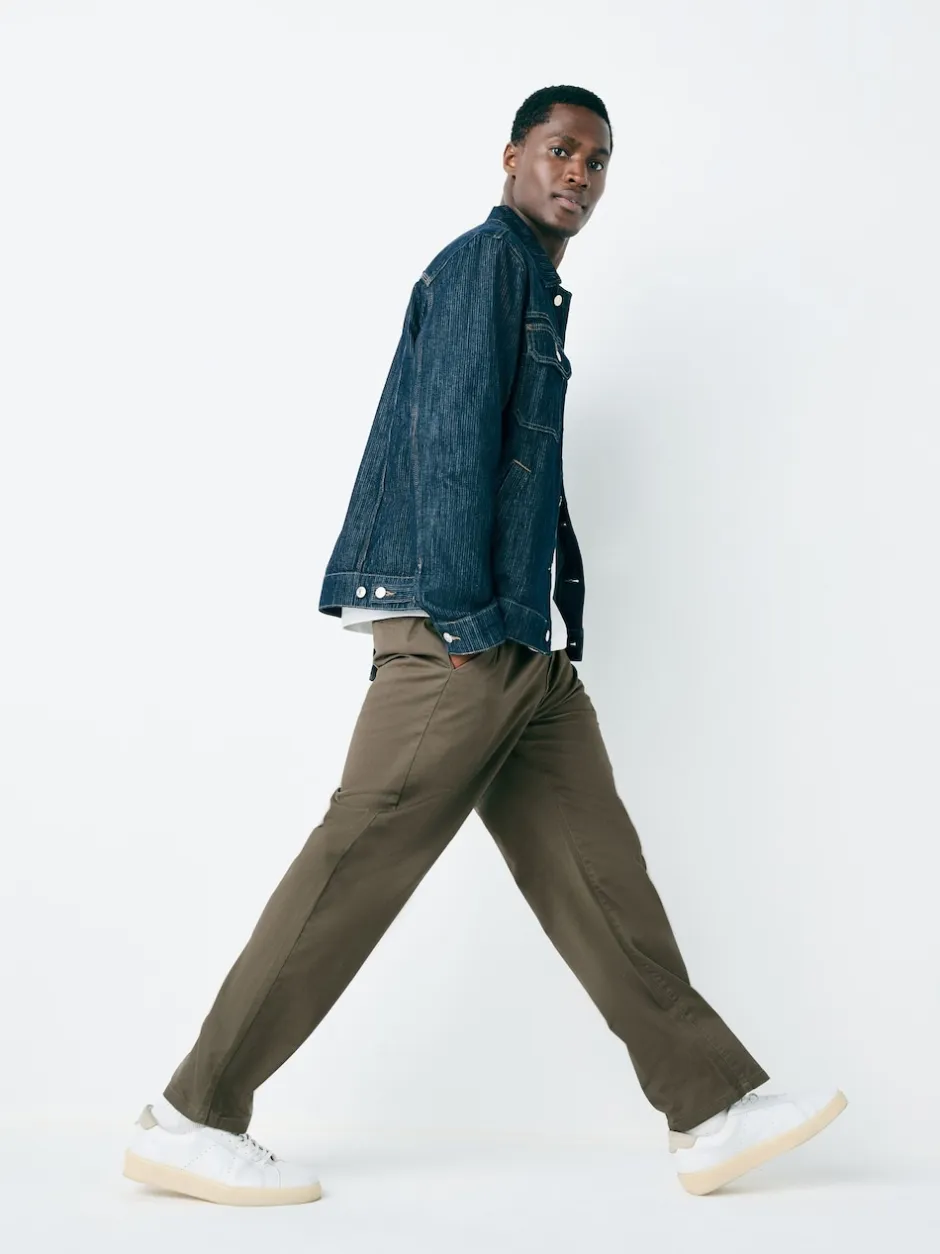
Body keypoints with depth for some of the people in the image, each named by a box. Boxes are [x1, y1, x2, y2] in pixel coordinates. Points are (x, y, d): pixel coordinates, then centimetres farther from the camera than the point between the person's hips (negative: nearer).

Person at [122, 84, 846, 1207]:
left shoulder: (538, 288, 27)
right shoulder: (487, 256, -2)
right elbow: (451, 430, -13)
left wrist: (549, 623, 17)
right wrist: (461, 610, -20)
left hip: (524, 639, 10)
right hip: (461, 629, -10)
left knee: (594, 862, 7)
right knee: (361, 860, -9)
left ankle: (713, 1109, 11)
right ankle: (193, 1120, 0)